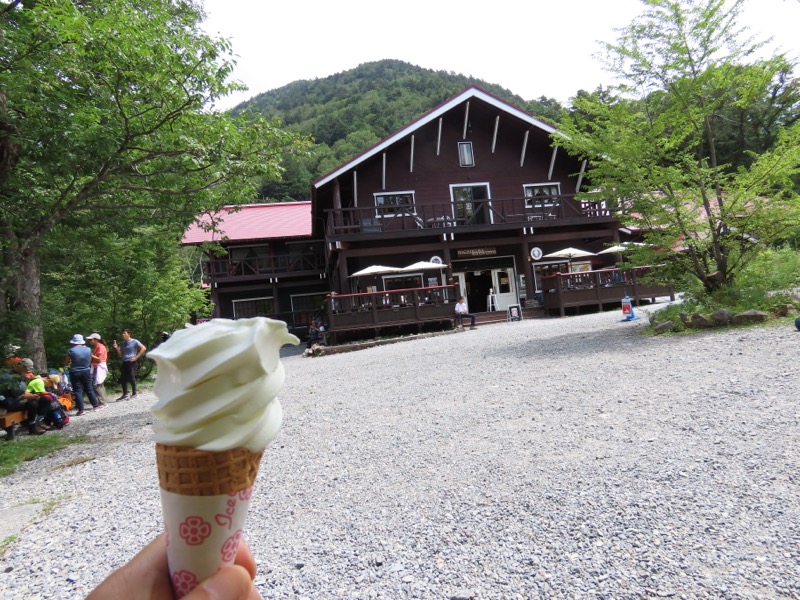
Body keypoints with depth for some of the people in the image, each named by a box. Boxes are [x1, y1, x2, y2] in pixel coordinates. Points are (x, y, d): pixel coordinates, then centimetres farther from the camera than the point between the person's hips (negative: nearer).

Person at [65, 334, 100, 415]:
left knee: (78, 391, 2)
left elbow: (66, 363, -2)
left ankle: (81, 409, 0)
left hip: (75, 373, -3)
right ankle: (95, 406, 17)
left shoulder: (71, 350, -11)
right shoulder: (88, 349, -2)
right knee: (89, 389, 13)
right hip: (86, 372, 3)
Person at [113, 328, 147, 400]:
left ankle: (134, 394, 7)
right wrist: (116, 348, 0)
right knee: (123, 379, 5)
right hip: (124, 362, 7)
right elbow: (120, 354, 18)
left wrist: (136, 357, -13)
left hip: (131, 362, -7)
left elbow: (143, 348, -12)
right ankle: (125, 395, 14)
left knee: (131, 378, -4)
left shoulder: (134, 341, -4)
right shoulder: (122, 343, 15)